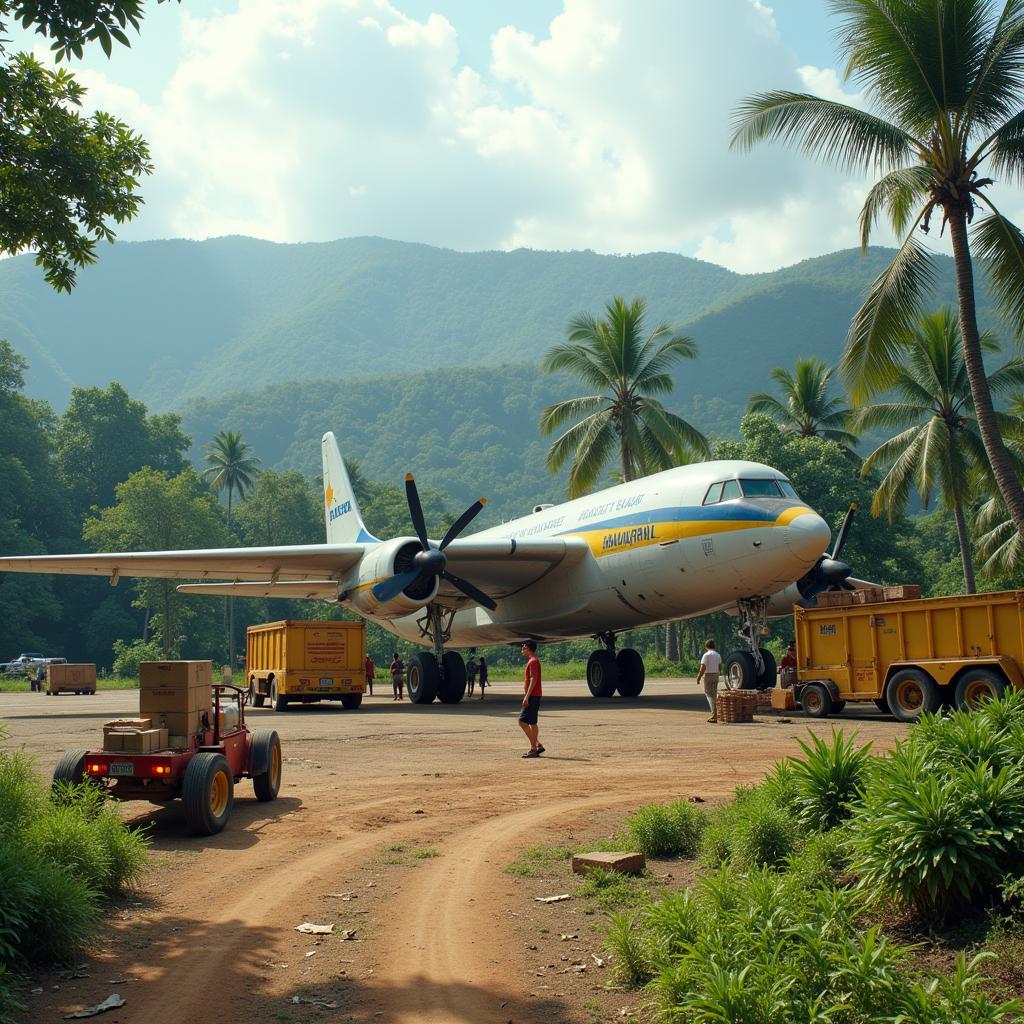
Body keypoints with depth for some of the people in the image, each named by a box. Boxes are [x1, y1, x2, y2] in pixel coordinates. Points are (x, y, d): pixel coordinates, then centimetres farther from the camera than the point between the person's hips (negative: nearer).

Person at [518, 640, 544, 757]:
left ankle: (534, 748, -7)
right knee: (532, 723, 13)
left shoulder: (533, 661, -14)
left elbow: (533, 680, -22)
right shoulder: (533, 661, 17)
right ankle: (536, 747, 15)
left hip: (532, 697, -10)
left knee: (522, 722, -10)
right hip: (534, 696, 10)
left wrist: (526, 697, -24)